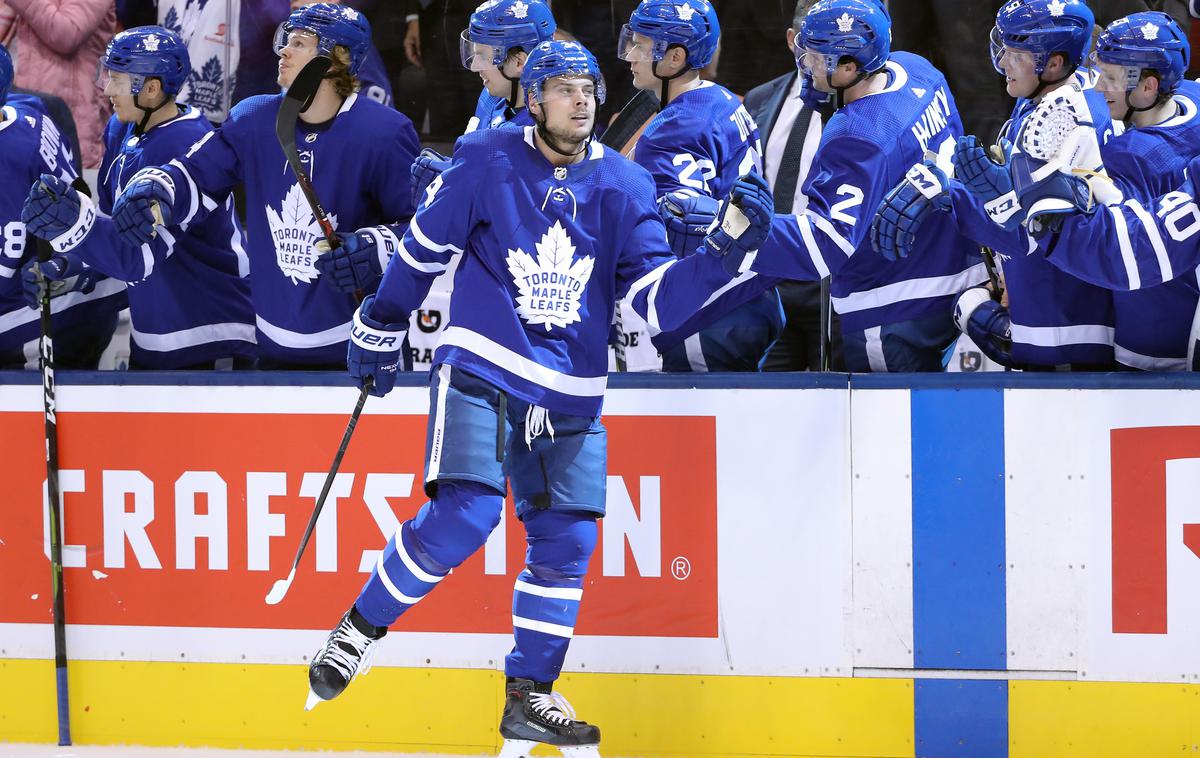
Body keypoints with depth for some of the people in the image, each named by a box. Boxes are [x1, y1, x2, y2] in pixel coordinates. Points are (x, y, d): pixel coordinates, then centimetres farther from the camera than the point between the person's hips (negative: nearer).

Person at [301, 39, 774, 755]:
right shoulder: (487, 165, -6)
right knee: (462, 515, -19)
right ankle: (359, 630, 0)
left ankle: (530, 697, 11)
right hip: (481, 370, -4)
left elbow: (657, 300, -2)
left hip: (568, 394, 4)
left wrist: (728, 247, -16)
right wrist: (379, 330, 13)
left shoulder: (625, 188, 3)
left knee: (567, 537, 0)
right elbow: (423, 249, 5)